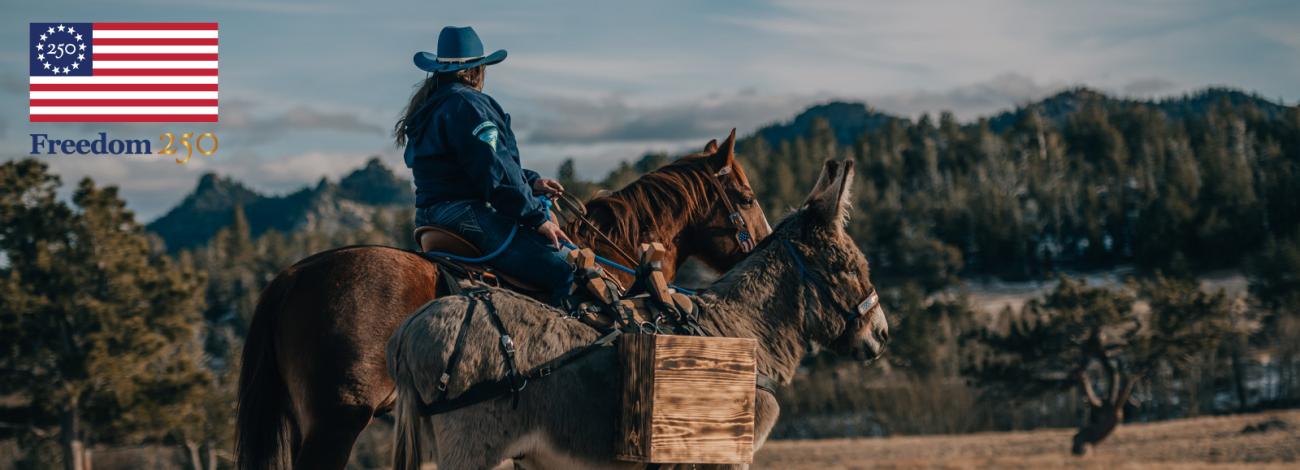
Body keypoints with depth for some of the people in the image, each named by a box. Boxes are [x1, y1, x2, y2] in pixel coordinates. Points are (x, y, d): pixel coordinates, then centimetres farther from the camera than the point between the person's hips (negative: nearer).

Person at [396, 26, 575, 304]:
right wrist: (537, 216, -12)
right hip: (465, 215, -11)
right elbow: (495, 172, -16)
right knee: (565, 271, -24)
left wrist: (532, 182, 13)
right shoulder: (466, 104, -10)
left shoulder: (430, 107, 23)